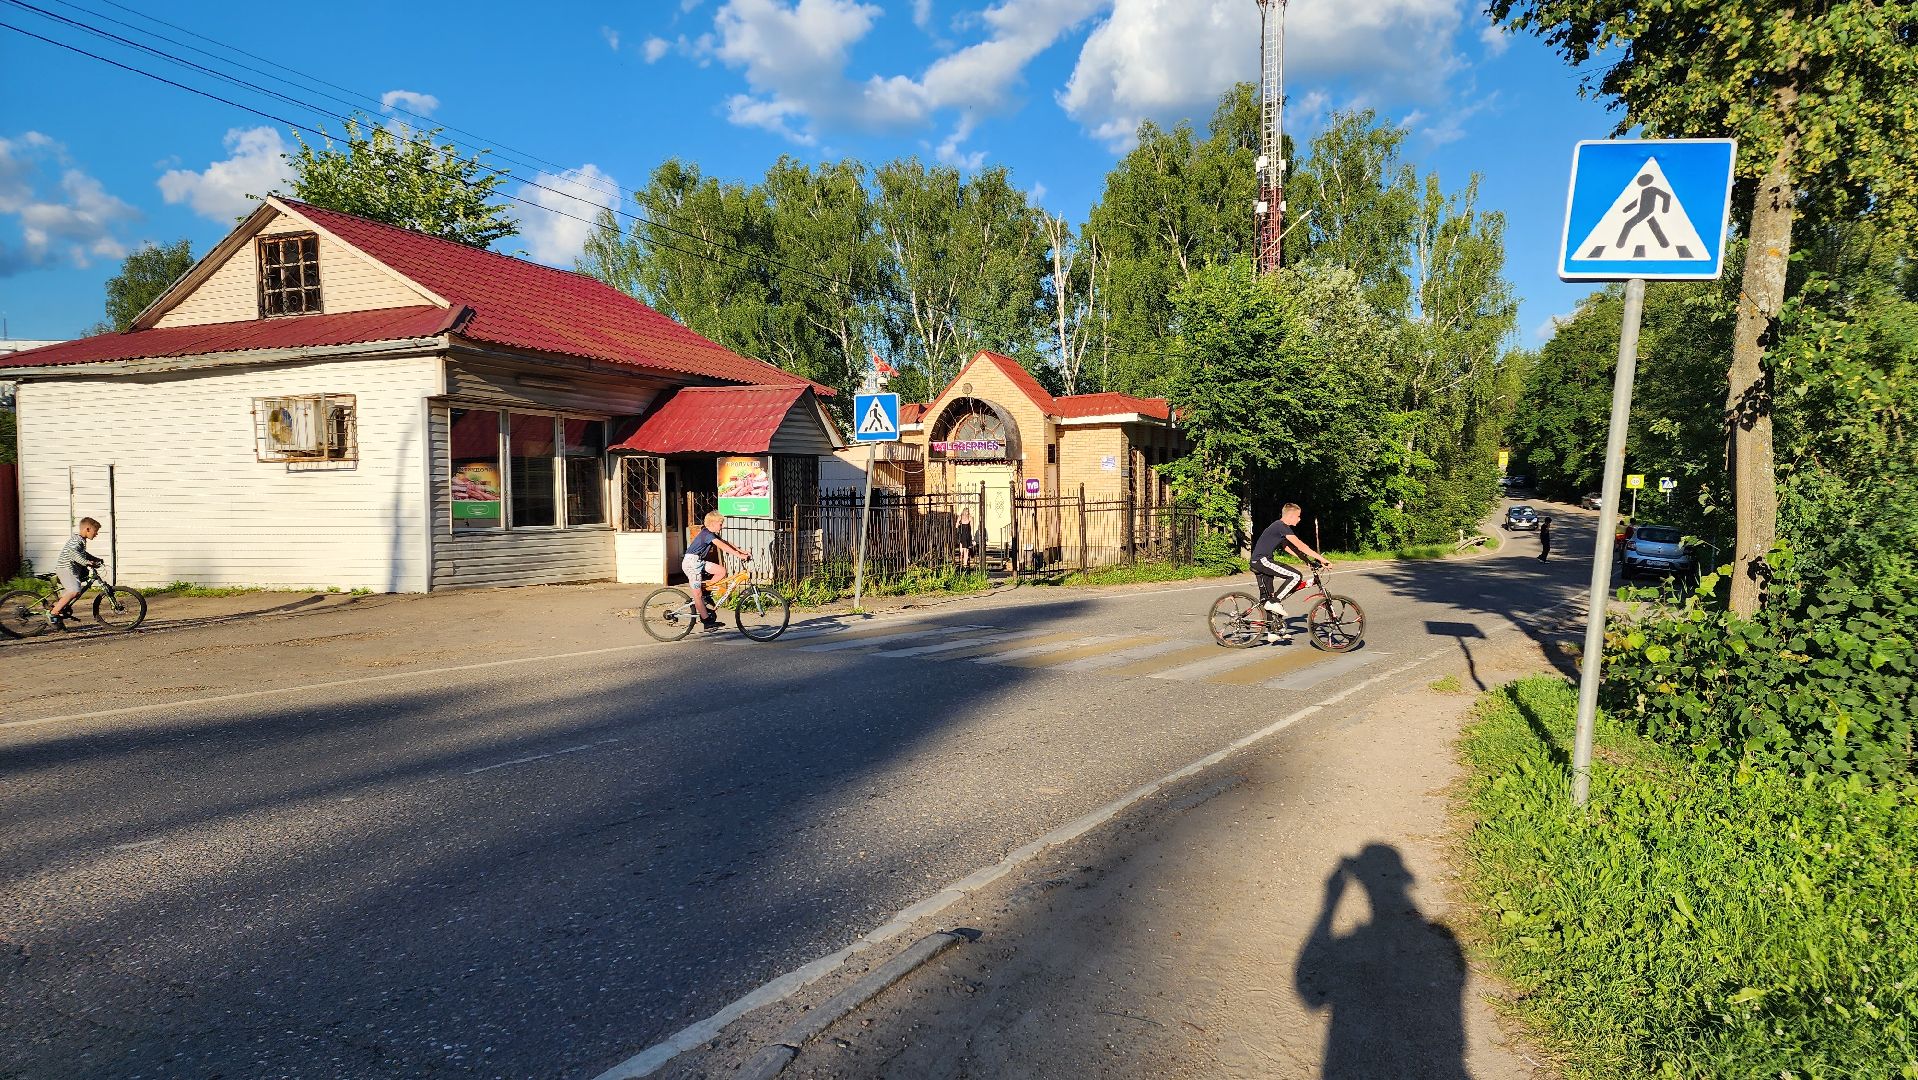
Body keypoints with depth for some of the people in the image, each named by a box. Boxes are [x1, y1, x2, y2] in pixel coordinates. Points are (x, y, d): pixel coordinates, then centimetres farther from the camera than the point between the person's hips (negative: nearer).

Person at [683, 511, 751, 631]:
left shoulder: (711, 534, 12)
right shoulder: (707, 534, -17)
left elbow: (727, 544, 9)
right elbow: (722, 546, -29)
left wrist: (743, 552, -2)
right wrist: (739, 555, -35)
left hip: (699, 562, 9)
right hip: (691, 562, -9)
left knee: (722, 571, -4)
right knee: (698, 594, -5)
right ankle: (707, 621, 1)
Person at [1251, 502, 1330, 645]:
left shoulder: (1279, 527, 20)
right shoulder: (1282, 526, -12)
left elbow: (1288, 548, 22)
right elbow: (1300, 545, -17)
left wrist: (1308, 560, 15)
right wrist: (1321, 558, -17)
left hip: (1257, 562, 10)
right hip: (1263, 560, -10)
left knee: (1267, 598, 13)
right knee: (1296, 576, -16)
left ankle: (1272, 633, 17)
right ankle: (1274, 602, -12)